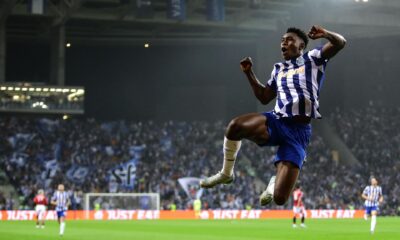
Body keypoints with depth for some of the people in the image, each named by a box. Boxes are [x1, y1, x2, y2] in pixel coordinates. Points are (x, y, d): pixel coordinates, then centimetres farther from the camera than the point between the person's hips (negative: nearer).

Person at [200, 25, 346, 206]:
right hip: (276, 121, 4)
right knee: (235, 126, -32)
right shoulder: (278, 68, 24)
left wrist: (324, 34, -19)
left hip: (299, 130, -4)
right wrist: (249, 73, 22)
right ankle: (226, 174, -6)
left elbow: (340, 43, -1)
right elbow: (264, 97, 30)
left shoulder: (311, 59, 9)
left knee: (280, 198, -13)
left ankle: (275, 182, 28)